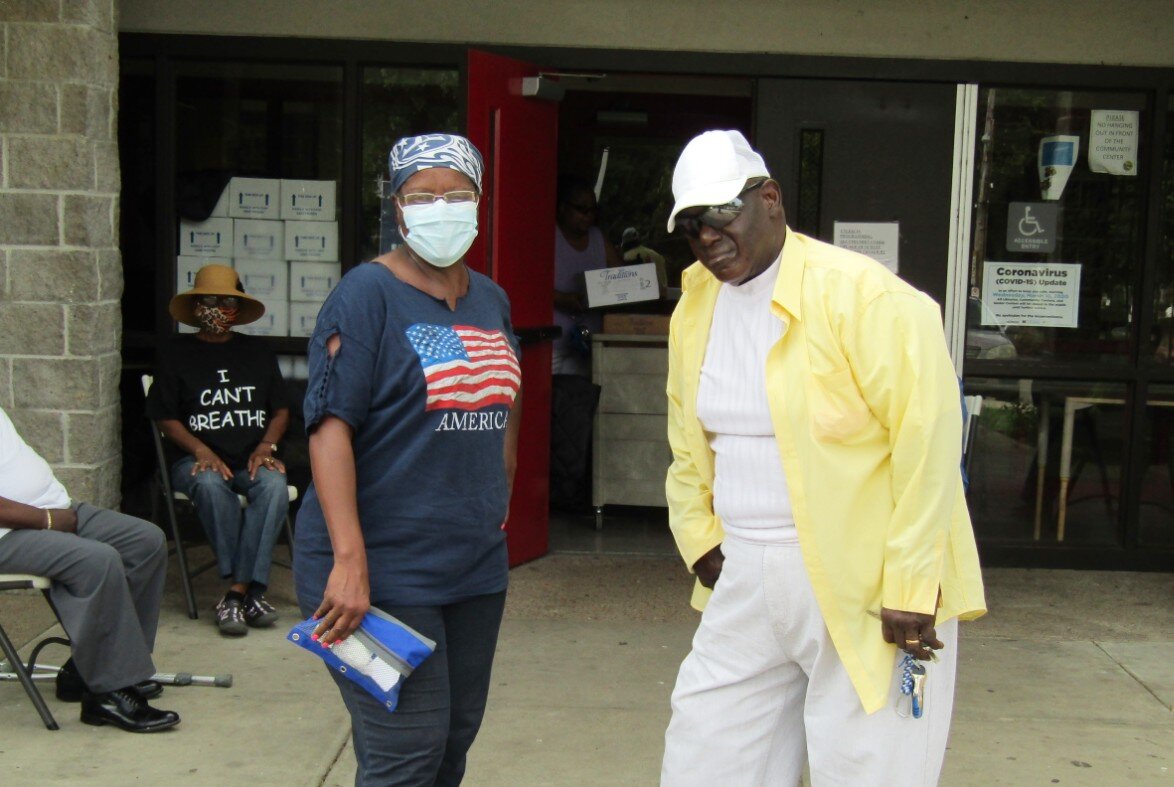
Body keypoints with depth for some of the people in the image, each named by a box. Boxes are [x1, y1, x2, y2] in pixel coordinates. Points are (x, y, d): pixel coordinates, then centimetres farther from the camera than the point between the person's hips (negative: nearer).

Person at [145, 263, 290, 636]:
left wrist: (265, 446, -4)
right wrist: (202, 451, -12)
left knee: (275, 485, -33)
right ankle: (250, 590, -30)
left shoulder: (257, 353, 15)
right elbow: (165, 418, 4)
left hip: (252, 460, 2)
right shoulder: (178, 353, 8)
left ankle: (237, 591, -32)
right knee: (210, 485, -37)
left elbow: (280, 411, 16)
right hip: (198, 458, -2)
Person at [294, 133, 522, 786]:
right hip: (383, 570, -7)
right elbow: (331, 426, -18)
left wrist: (498, 499, 15)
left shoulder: (492, 299, 11)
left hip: (477, 564, 7)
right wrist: (349, 559, -26)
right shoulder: (368, 295, -10)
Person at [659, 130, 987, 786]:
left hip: (864, 586, -6)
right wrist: (699, 535, 12)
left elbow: (928, 442, -17)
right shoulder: (696, 302, 7)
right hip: (744, 584, 7)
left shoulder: (864, 297, -15)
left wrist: (910, 589, -18)